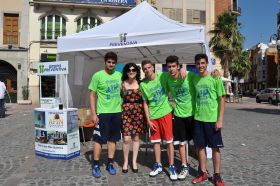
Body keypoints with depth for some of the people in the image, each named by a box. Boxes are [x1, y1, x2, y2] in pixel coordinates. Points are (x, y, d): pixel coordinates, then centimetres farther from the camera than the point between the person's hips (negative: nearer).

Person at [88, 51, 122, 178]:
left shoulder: (119, 75, 6)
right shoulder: (98, 75, -7)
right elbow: (92, 95, -6)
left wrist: (122, 108, 10)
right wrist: (93, 113, -11)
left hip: (117, 112, 5)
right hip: (102, 112, -4)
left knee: (112, 139, 12)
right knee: (99, 139, 2)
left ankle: (110, 164, 25)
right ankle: (96, 165, 16)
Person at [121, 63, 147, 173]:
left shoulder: (141, 84, 4)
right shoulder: (122, 84, 4)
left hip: (138, 113, 1)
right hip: (126, 113, -1)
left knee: (136, 138, 7)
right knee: (126, 139, -4)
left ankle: (134, 162, 21)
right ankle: (125, 162, 15)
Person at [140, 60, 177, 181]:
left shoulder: (162, 76, -6)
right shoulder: (143, 84, -1)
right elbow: (145, 103, 3)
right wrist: (148, 120, -1)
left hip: (165, 113, -2)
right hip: (153, 116, 2)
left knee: (169, 141, 3)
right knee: (156, 141, 11)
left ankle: (171, 167, 16)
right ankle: (158, 165, 26)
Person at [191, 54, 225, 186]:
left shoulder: (215, 79, -6)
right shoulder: (194, 79, 6)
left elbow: (221, 99, -6)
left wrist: (220, 119, -11)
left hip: (212, 119, -4)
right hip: (198, 118, 4)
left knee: (215, 148, 6)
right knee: (200, 147, 10)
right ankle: (203, 173, 25)